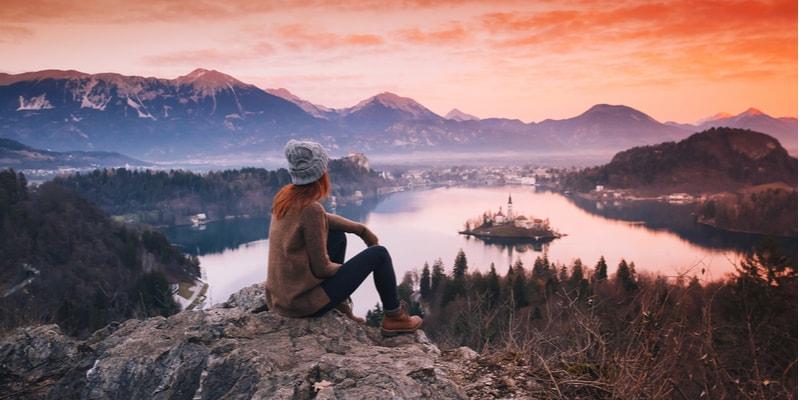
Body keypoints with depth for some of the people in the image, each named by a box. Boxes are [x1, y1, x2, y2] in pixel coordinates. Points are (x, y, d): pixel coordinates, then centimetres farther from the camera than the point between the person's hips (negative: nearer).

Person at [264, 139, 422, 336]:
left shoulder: (285, 196, 1)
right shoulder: (311, 208, -25)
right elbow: (321, 268, -20)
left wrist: (361, 229, 21)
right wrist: (343, 268, 2)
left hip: (281, 296, 8)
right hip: (305, 301, -8)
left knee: (338, 234, 23)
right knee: (379, 254, 3)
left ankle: (338, 306, 26)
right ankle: (394, 317, 20)